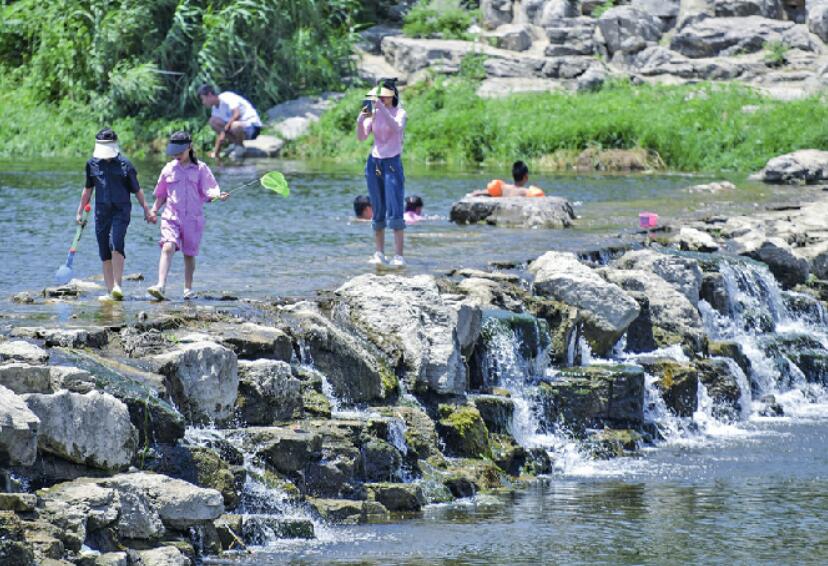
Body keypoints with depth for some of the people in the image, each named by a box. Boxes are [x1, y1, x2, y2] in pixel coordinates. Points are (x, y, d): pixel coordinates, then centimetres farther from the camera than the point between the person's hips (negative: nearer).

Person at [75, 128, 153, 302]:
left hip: (121, 210, -4)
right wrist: (80, 211, 22)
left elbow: (136, 189, 6)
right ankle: (110, 291, 7)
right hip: (101, 211, 4)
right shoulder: (92, 164, 8)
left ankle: (117, 286, -21)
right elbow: (88, 189, 20)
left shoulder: (124, 164, -2)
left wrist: (146, 210, 6)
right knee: (104, 252, 2)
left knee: (116, 244, -23)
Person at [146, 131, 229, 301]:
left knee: (189, 254, 8)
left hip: (193, 217, 0)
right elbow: (161, 195, 19)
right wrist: (154, 210, 9)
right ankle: (161, 287, -29)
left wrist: (218, 195, -22)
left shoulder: (200, 168, 3)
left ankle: (188, 289, 23)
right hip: (171, 216, 0)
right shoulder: (169, 169, 9)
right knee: (168, 247, -19)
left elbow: (208, 191, -2)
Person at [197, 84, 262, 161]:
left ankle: (240, 146, -8)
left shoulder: (226, 98, -17)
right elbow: (220, 134, 8)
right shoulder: (215, 108, 7)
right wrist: (216, 152, 1)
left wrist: (225, 129, -24)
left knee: (235, 126, -40)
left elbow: (237, 114, -32)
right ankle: (235, 143, 6)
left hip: (253, 126, -8)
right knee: (213, 121, -4)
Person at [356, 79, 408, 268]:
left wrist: (382, 108, -34)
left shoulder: (399, 112, -5)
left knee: (395, 213, -10)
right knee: (378, 213, 5)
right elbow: (361, 137, -3)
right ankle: (379, 254, 8)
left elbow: (396, 128, -26)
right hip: (374, 163, 4)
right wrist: (361, 119, -21)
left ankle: (398, 256, -12)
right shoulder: (374, 114, 6)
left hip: (393, 163, -4)